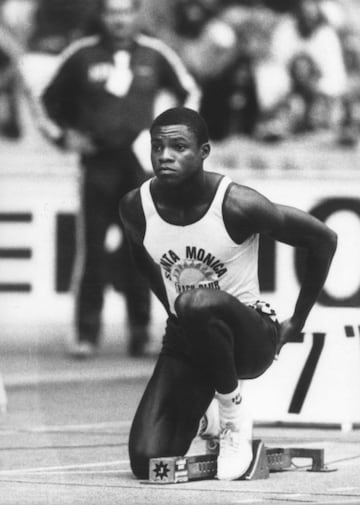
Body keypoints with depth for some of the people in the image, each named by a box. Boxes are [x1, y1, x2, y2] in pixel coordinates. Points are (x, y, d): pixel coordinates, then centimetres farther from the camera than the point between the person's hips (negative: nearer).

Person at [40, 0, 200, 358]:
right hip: (98, 163, -1)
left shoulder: (155, 55, 5)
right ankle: (87, 333, -2)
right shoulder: (82, 55, 3)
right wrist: (63, 135, 5)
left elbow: (189, 94, 18)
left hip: (141, 163, 1)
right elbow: (49, 99, 16)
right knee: (92, 250, -5)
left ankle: (140, 331, 8)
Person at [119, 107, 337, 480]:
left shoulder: (237, 205, -21)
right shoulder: (135, 207, -8)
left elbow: (323, 240, -10)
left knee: (197, 303, -40)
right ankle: (199, 409, 25)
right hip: (185, 339, 5)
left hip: (251, 336, -4)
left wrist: (297, 322, -3)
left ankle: (234, 418, -15)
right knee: (147, 463, -12)